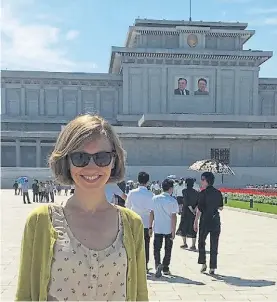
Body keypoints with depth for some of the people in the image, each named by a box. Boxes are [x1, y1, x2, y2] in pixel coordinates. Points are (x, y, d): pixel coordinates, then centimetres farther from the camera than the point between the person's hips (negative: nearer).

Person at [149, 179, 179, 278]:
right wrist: (173, 231, -6)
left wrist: (150, 227, 10)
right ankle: (165, 268, 21)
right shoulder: (172, 201, -11)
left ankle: (158, 264, -16)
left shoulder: (155, 198, -1)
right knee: (168, 249, 13)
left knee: (157, 248, 7)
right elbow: (173, 216, -11)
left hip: (157, 229, 2)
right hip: (169, 229, -2)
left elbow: (152, 213, 3)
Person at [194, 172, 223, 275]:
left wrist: (195, 222, -8)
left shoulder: (203, 193, -12)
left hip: (205, 221, -4)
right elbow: (221, 208, 11)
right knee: (214, 245, 9)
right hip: (216, 221, 4)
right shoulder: (218, 193, 3)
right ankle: (212, 267, 10)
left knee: (201, 242, 15)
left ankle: (203, 263, 12)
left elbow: (199, 209, -14)